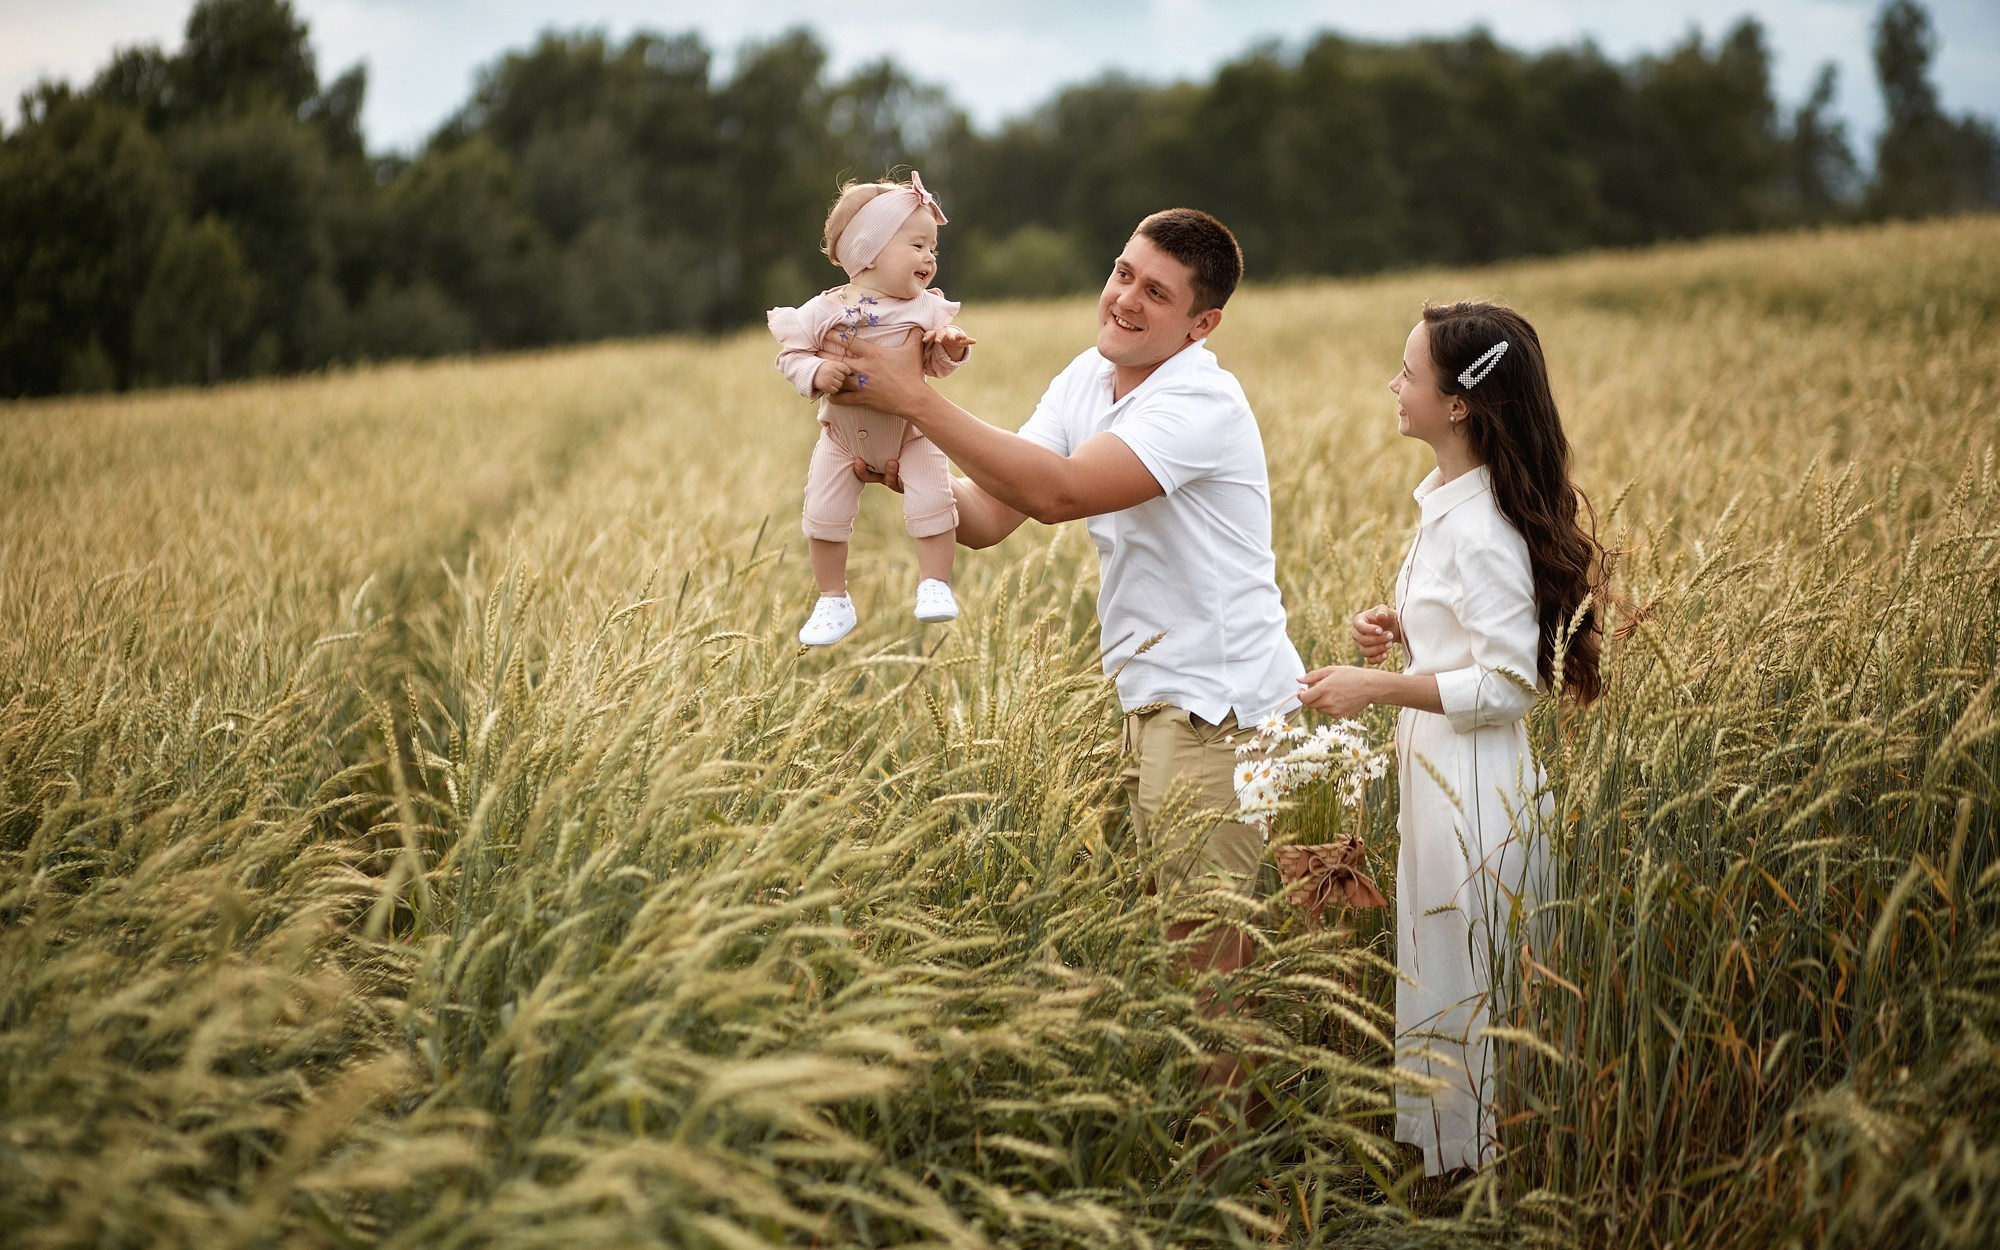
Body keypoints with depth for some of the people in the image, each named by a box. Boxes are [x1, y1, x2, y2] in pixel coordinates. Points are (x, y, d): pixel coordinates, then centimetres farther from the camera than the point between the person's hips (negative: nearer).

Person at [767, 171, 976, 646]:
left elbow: (937, 365, -2)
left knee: (932, 501, -16)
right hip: (844, 437, 0)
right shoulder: (824, 311, -14)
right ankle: (833, 601, 18)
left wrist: (950, 348, -24)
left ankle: (934, 585, 1)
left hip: (910, 434, 0)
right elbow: (790, 355, -8)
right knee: (824, 515, 1)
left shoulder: (926, 308, -9)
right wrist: (815, 372, -27)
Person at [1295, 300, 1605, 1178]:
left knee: (1458, 998, 1)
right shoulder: (1448, 501, 8)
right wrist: (1402, 629, 6)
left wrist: (1377, 688, -20)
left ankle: (1470, 1174, 13)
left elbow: (1507, 684, -22)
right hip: (1433, 774, 10)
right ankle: (1442, 1156, 27)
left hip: (1473, 789, -10)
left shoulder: (1482, 528, -21)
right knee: (1438, 985, 17)